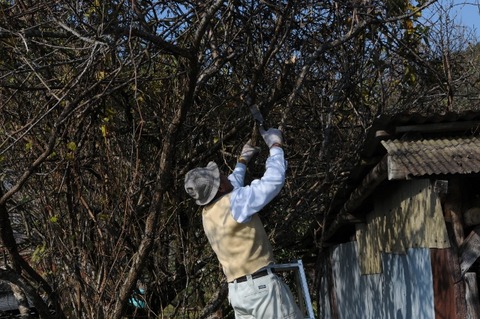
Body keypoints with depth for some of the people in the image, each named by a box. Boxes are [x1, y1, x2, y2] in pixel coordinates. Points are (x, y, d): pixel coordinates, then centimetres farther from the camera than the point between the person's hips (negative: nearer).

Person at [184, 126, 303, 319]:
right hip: (261, 285, -8)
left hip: (237, 289, 8)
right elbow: (273, 180, -12)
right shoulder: (235, 202, -16)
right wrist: (275, 146, 2)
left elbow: (231, 187, 33)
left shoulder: (208, 214, 11)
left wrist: (242, 161, 42)